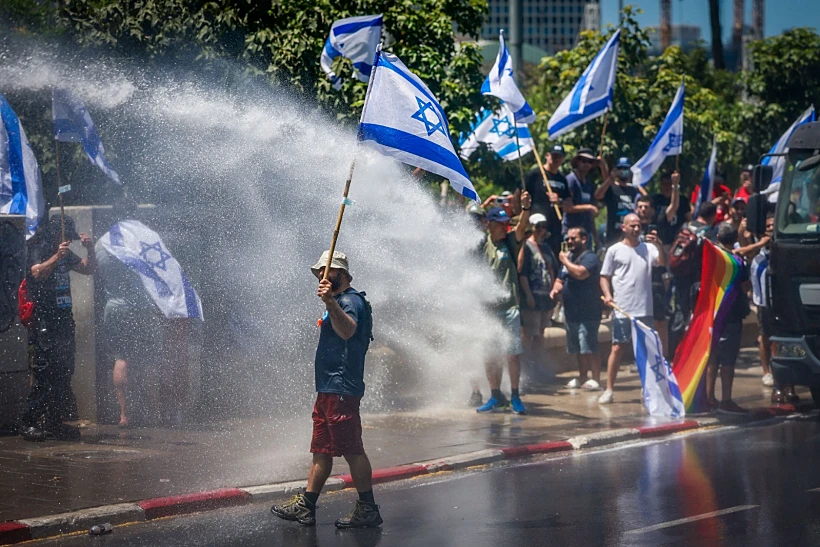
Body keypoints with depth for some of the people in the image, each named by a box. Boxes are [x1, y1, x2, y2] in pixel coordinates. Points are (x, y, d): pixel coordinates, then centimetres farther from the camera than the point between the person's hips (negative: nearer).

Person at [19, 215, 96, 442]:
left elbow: (88, 269, 20)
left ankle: (54, 422, 13)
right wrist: (56, 257, -41)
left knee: (64, 375, 7)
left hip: (63, 320, 8)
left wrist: (90, 249, 1)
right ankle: (28, 423, -7)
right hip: (44, 323, -8)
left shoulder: (65, 254, 15)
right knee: (44, 376, -11)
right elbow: (37, 273, -27)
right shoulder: (37, 251, -8)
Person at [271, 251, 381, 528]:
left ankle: (368, 509, -7)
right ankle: (305, 506, 14)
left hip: (341, 389, -11)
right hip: (328, 389, 11)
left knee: (352, 449, -10)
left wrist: (330, 303, -46)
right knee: (321, 450, 11)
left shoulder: (349, 300, -11)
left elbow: (348, 330, -35)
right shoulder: (338, 301, 22)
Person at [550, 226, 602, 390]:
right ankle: (582, 378, 20)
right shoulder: (570, 257, 19)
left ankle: (596, 379, -9)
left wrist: (565, 260, -14)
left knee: (589, 348, -11)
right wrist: (556, 289, 4)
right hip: (572, 312, 9)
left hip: (587, 313, -9)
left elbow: (580, 273, -28)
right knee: (578, 349, 13)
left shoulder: (590, 257, -10)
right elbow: (561, 280, 27)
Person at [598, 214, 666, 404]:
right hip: (622, 310, -2)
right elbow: (604, 277, 5)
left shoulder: (648, 248, 8)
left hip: (644, 310, 2)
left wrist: (659, 245, -26)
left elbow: (663, 262, -9)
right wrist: (607, 295, -12)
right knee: (617, 348, -2)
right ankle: (609, 390, 1)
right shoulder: (615, 250, 3)